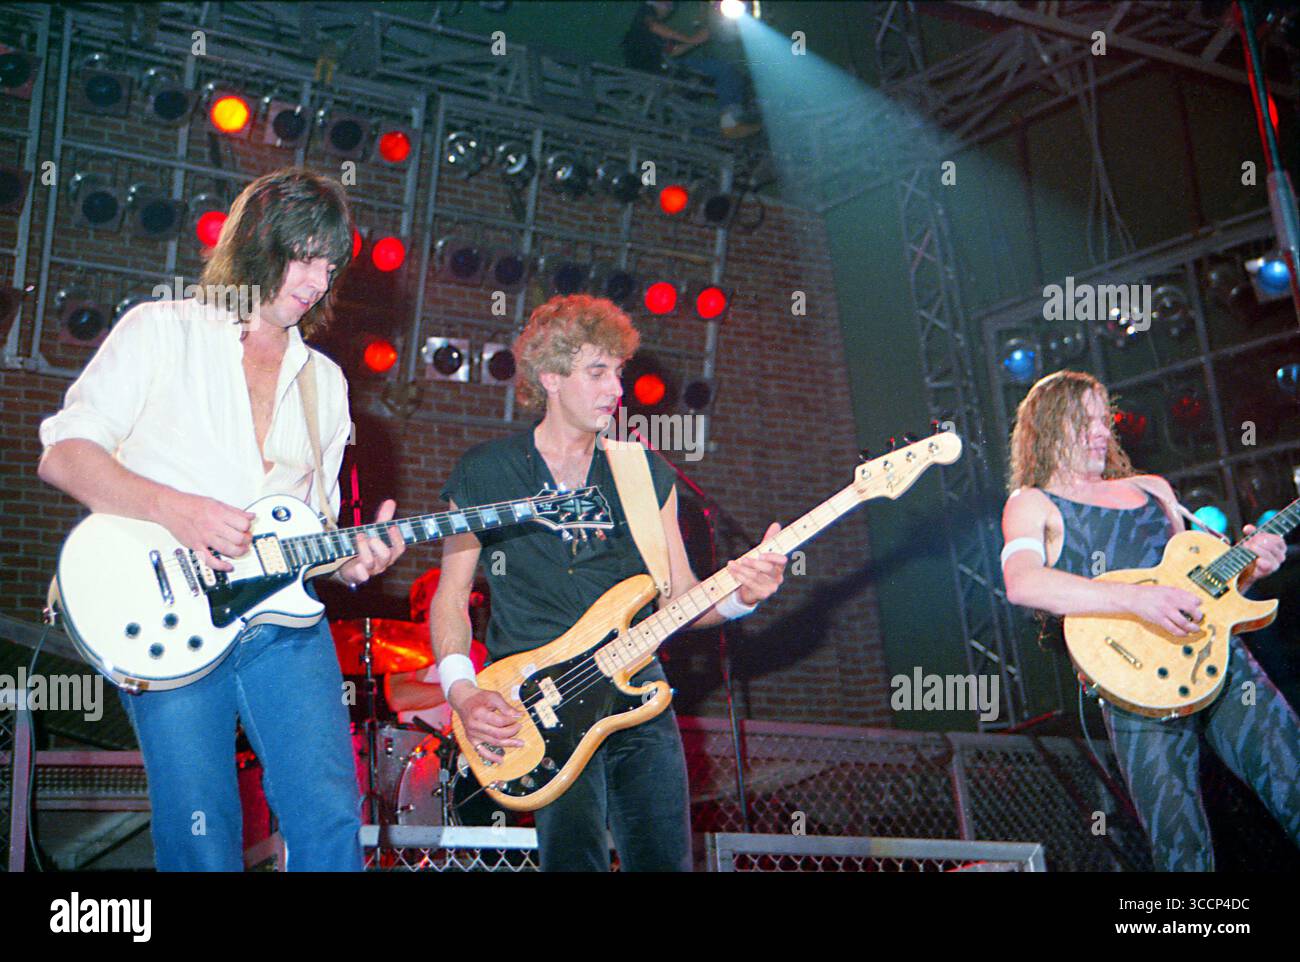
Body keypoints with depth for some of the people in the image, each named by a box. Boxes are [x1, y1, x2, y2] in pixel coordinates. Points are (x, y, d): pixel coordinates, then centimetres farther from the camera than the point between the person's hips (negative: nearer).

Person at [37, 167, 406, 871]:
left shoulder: (325, 381, 21)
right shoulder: (162, 331, 6)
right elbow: (61, 454, -2)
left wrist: (349, 561, 0)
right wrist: (172, 508, -16)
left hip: (283, 620, 4)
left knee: (331, 823, -9)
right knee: (201, 844, -6)